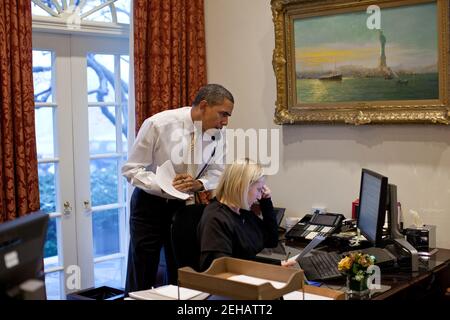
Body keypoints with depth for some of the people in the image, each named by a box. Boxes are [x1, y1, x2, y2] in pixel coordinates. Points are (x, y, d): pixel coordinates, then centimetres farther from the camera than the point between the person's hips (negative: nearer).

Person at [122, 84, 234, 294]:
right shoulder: (158, 124, -21)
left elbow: (217, 173, 1)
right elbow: (131, 169, -16)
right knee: (142, 279, 3)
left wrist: (198, 184, -21)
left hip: (183, 205, 4)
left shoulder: (218, 133, -9)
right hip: (149, 204, -4)